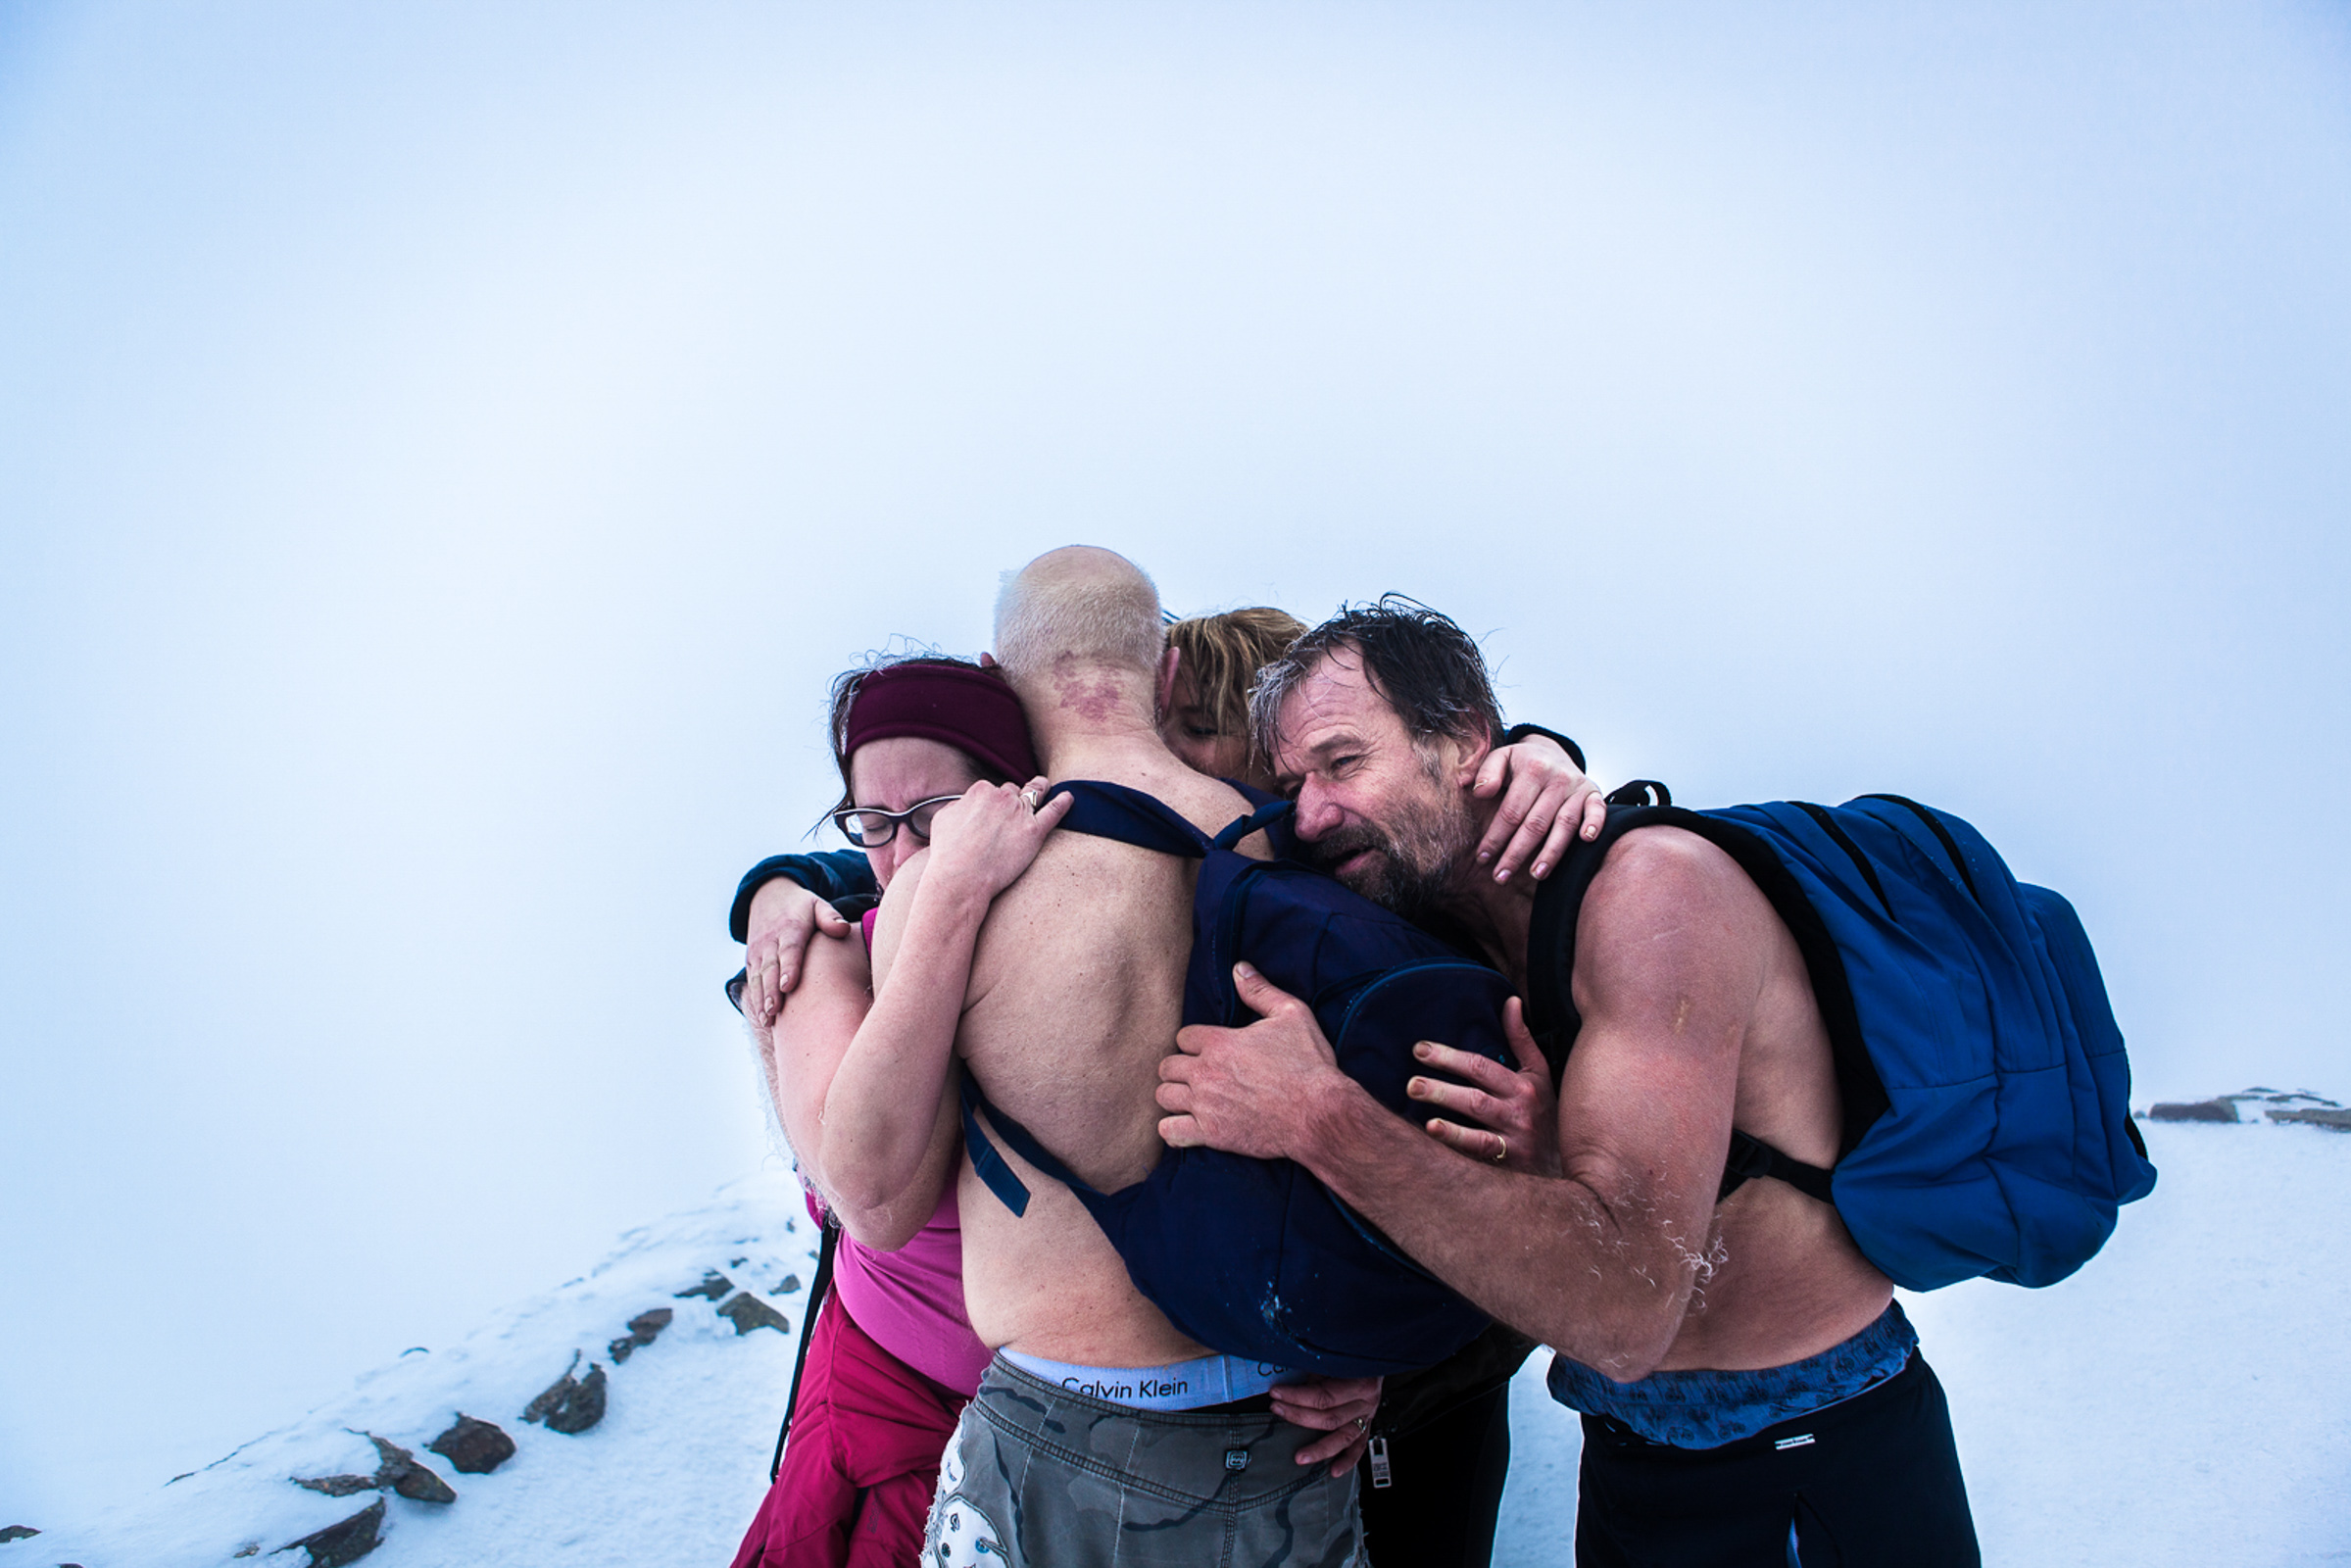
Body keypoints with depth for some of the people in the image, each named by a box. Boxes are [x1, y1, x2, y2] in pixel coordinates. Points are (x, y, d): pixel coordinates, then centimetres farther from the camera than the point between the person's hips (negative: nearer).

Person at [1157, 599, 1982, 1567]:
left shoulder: (1652, 885, -23)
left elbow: (1626, 1306, -32)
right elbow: (1541, 1272, 1)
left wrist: (1320, 1118, -35)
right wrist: (1542, 1164, -21)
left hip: (1821, 1479, -6)